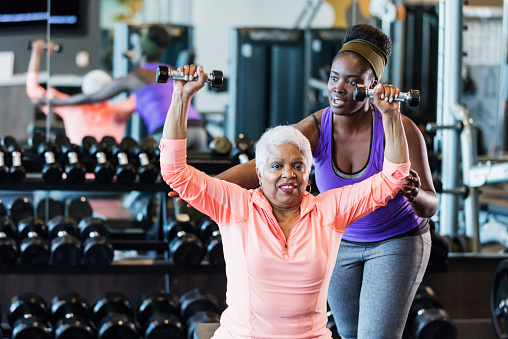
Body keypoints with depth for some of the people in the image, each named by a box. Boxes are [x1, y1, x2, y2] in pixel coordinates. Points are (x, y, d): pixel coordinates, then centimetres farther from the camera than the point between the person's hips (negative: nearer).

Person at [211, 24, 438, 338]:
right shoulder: (315, 128, -20)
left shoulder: (400, 129, -26)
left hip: (396, 242, -4)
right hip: (340, 242, 4)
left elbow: (431, 206, -24)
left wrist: (415, 195, -49)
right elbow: (259, 167, -33)